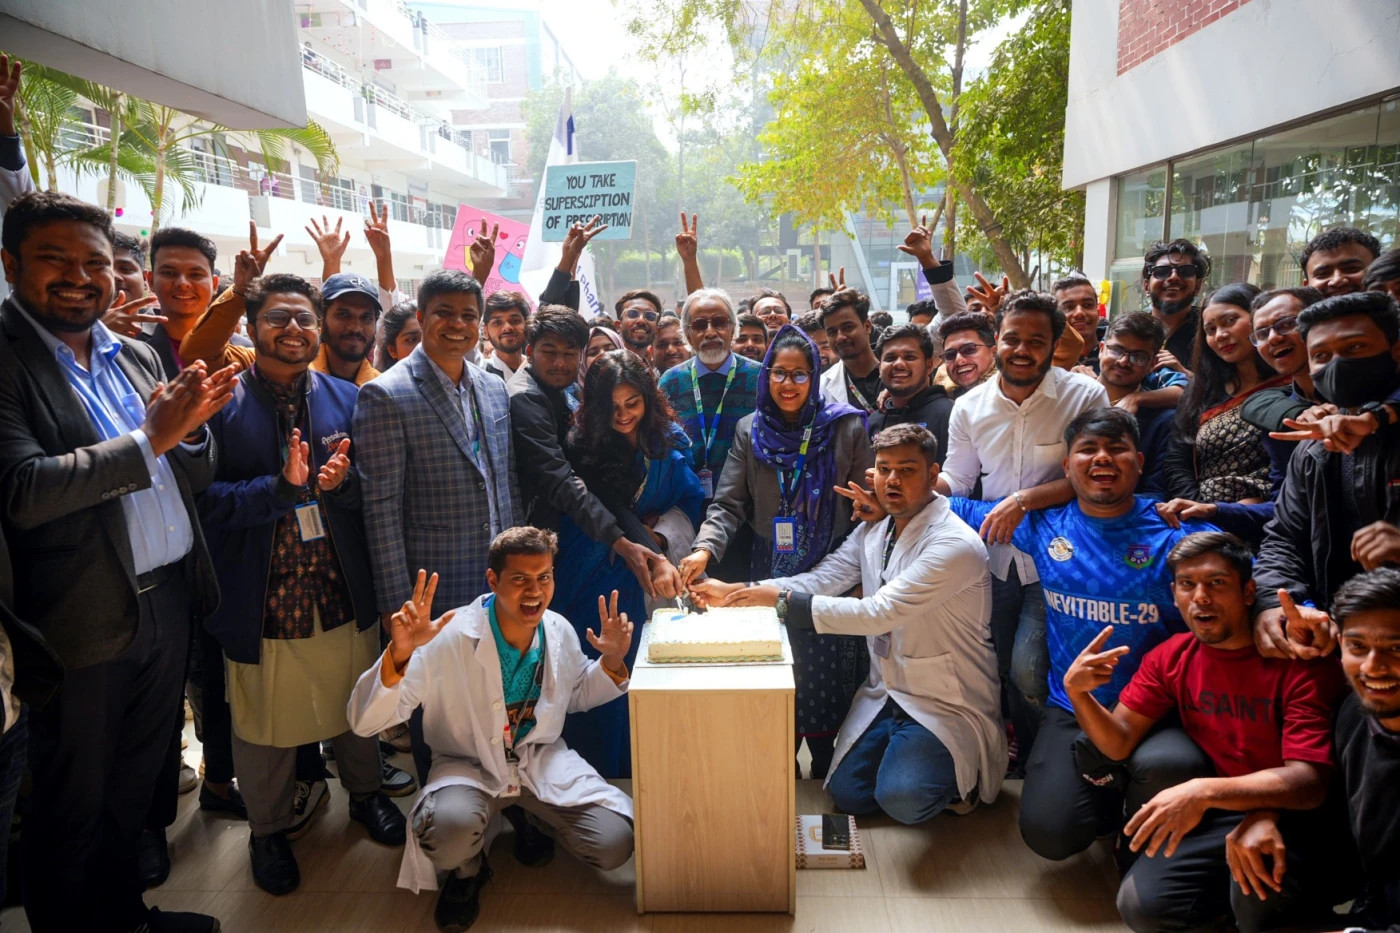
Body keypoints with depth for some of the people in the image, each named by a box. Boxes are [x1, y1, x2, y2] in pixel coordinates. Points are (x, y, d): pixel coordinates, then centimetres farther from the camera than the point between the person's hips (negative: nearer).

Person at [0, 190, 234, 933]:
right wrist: (150, 438, -23)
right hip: (86, 621, -6)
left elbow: (192, 479, 10)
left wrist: (192, 427, -10)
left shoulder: (137, 357, 9)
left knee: (134, 788, 23)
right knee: (72, 810, 14)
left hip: (168, 602, 6)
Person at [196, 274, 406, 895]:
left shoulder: (347, 399, 4)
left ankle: (365, 793, 44)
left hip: (345, 593, 3)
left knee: (358, 708, 18)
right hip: (261, 601, -2)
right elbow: (207, 498, -12)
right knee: (264, 726, 13)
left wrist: (341, 481, -19)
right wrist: (282, 487, -24)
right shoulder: (220, 404, -5)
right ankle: (268, 830, 37)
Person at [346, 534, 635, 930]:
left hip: (542, 759, 4)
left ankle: (529, 819, 18)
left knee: (615, 844, -15)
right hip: (469, 765, -3)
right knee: (450, 833, -38)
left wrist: (611, 664, -8)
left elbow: (576, 695, 13)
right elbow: (364, 722, -27)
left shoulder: (560, 631, -9)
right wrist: (399, 655, -45)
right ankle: (465, 872, 3)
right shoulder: (448, 638, -25)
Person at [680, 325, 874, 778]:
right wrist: (705, 547, -19)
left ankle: (827, 770, 25)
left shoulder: (847, 427, -1)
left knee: (826, 679, 3)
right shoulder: (749, 431, 5)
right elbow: (728, 504, -1)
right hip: (770, 577, 2)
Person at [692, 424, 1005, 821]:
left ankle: (966, 770, 8)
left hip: (946, 703, -6)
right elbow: (820, 580, 0)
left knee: (902, 799, -23)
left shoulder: (955, 545, -23)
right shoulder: (873, 531, 5)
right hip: (885, 693, 7)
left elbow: (878, 613, -29)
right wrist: (735, 591, -13)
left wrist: (782, 600, -27)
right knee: (847, 793, -1)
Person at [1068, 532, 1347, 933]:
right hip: (1217, 813, 4)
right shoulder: (1170, 658, 0)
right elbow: (1119, 743, 0)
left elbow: (1309, 782, -25)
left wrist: (1204, 791, -41)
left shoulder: (1299, 662, -17)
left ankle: (1303, 899, 1)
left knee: (1259, 900, -36)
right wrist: (1076, 691, -21)